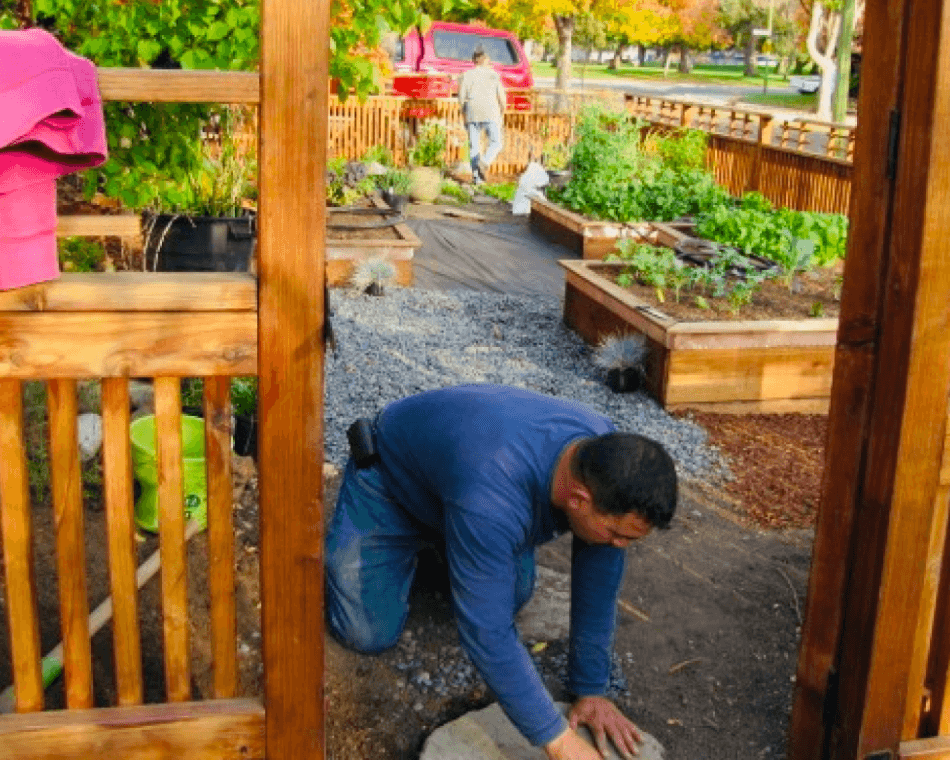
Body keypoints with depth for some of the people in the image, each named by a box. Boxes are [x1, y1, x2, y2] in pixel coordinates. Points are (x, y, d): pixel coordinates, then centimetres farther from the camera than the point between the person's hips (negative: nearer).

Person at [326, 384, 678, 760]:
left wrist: (592, 690, -11)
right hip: (388, 480, -5)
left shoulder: (606, 454, -26)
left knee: (511, 597, 1)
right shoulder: (491, 500, -47)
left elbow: (598, 581, -16)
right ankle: (340, 544, 17)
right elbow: (487, 634, -41)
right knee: (370, 633, -10)